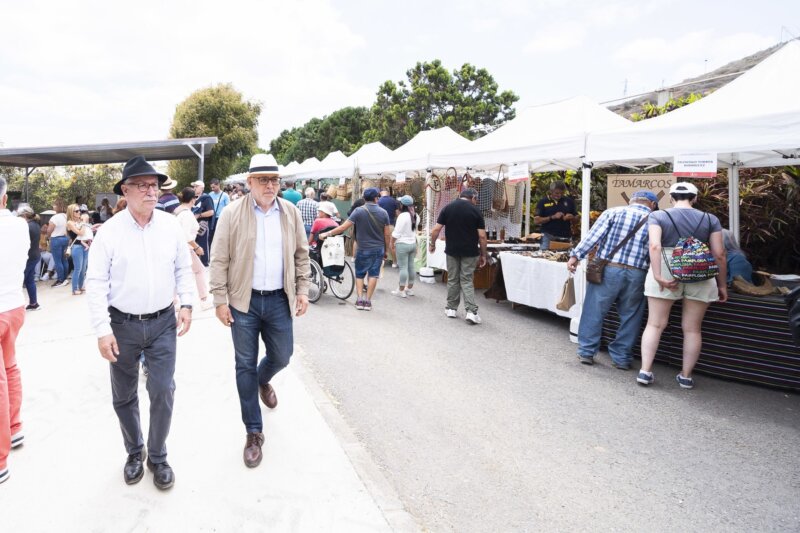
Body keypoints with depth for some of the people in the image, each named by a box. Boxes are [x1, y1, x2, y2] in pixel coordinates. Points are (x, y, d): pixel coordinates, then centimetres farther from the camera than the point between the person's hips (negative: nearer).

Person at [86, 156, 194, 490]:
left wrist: (186, 304, -1)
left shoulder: (171, 225, -3)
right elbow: (96, 283, -8)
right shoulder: (109, 231, -10)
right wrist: (102, 330, -12)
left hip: (163, 323, 1)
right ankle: (134, 452, 36)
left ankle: (157, 457, 21)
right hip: (123, 325, -1)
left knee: (163, 391, 0)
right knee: (124, 396, 13)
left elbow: (183, 268, 7)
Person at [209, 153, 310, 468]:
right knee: (245, 366, 5)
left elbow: (301, 254, 9)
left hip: (279, 300, 3)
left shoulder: (291, 213, 3)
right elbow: (219, 261, -5)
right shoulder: (232, 214, -7)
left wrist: (302, 290, 5)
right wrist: (220, 300, -8)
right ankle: (254, 432, 19)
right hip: (244, 301, -2)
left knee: (282, 356, 13)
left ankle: (263, 381, 52)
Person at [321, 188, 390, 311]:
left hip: (363, 249, -1)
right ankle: (367, 301, 6)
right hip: (379, 249, 1)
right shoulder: (383, 213, -3)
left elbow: (344, 227, -13)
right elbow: (387, 235, -1)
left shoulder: (358, 211, -9)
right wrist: (386, 251, 11)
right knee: (373, 274, 6)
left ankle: (359, 300, 5)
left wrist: (327, 234, -4)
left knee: (360, 274, 12)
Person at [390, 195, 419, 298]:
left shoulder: (402, 216, -16)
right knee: (411, 266, 13)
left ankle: (401, 291, 3)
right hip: (413, 243, 7)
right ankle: (410, 289, 22)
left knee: (403, 267, -3)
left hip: (403, 244, -7)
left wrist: (392, 245, -7)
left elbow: (396, 233, -15)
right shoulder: (415, 216, 6)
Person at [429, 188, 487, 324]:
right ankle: (471, 311, -6)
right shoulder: (475, 211, -4)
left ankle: (452, 308, 20)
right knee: (467, 280, 4)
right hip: (469, 252, -1)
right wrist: (483, 254, 3)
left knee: (452, 279, 13)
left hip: (452, 250, 1)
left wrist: (432, 244, 13)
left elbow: (436, 229, -2)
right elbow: (482, 236, -6)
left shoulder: (448, 208, 1)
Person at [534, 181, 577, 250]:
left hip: (565, 237, 2)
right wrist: (553, 217, -14)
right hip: (548, 237, -2)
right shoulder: (543, 202, 2)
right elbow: (536, 220, -5)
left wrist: (571, 217, -7)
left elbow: (576, 217, 16)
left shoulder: (569, 201, 10)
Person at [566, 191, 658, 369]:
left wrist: (576, 255, -7)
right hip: (636, 275, 1)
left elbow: (593, 236, -6)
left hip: (607, 270, -1)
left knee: (594, 311, 8)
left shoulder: (613, 212, 4)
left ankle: (587, 351, 13)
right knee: (629, 317, 13)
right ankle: (621, 358, 18)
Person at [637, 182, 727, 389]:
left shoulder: (658, 216, 2)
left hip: (666, 271, -1)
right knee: (692, 329, 10)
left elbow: (655, 246, -13)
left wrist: (658, 276, -16)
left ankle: (645, 371, 3)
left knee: (655, 324, 6)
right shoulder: (710, 219, 7)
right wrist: (722, 284, 10)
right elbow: (719, 254, 3)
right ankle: (686, 376, 17)